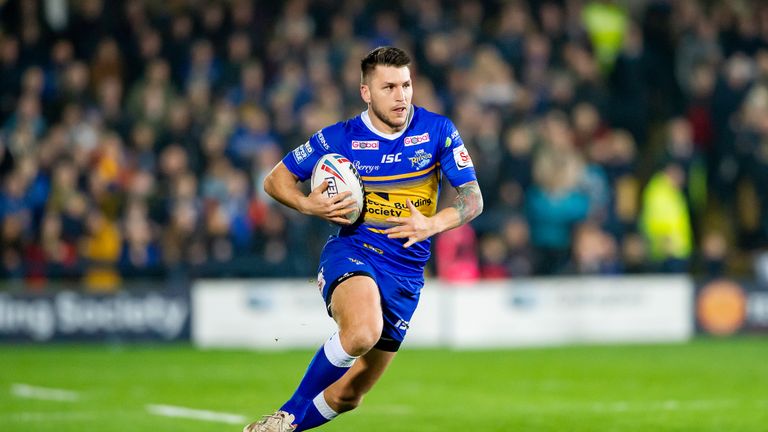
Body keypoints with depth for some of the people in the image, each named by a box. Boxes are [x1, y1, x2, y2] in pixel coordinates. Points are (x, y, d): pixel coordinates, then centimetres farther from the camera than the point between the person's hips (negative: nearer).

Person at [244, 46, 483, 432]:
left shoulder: (437, 131, -3)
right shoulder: (341, 137, -4)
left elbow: (473, 199, -3)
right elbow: (275, 179, 6)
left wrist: (432, 224, -22)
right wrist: (309, 205, -14)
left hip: (406, 273, 3)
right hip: (352, 253, -3)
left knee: (348, 395, 6)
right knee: (362, 331, -37)